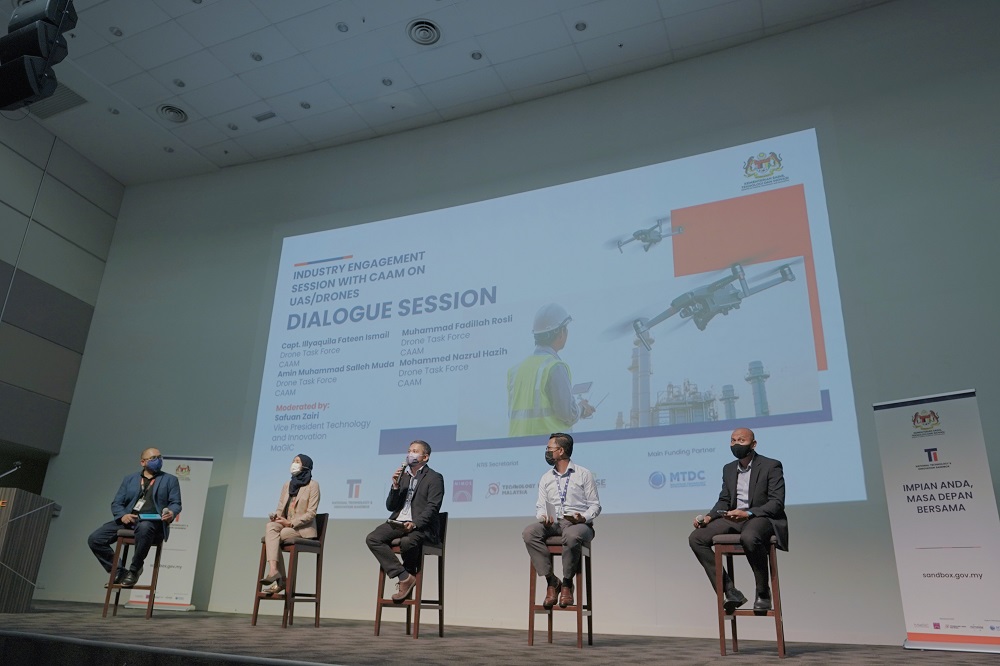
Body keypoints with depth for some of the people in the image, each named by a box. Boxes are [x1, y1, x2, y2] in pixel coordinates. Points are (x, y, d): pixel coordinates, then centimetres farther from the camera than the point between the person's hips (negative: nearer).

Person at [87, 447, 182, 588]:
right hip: (128, 519, 4)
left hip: (153, 522, -4)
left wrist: (171, 513, -19)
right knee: (95, 539, -16)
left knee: (144, 527, -40)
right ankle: (119, 571, 1)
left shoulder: (170, 480, 14)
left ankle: (134, 570, -18)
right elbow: (116, 503, 14)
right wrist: (122, 515, -10)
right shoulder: (129, 479, 20)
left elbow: (175, 503, 6)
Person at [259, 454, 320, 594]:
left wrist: (290, 523, -19)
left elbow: (311, 513, -10)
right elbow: (280, 508, 13)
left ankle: (279, 579, -18)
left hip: (303, 529, -5)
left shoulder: (313, 485, -3)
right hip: (286, 526, 5)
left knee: (271, 536, -27)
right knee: (270, 527, -27)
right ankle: (273, 571, -35)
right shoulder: (287, 485, 16)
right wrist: (275, 515, -11)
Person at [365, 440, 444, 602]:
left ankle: (410, 573, -3)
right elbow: (390, 506, 15)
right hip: (398, 522, 6)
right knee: (372, 539, -19)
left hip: (421, 525, -6)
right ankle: (404, 577, -18)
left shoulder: (434, 478, 1)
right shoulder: (402, 476, 18)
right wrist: (395, 486, -2)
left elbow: (432, 508, -10)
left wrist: (415, 523, -25)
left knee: (407, 542, -36)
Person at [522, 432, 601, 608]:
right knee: (529, 532, -27)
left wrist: (584, 517, -17)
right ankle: (551, 581, -20)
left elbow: (595, 505, 4)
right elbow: (540, 506, 13)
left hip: (579, 524, -4)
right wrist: (543, 517, -10)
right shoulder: (546, 478, 18)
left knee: (571, 535, -41)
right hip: (553, 524, 4)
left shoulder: (583, 474, 6)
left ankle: (567, 583, -20)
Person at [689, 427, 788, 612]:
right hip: (733, 518, 7)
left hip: (762, 518, -6)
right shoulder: (728, 469, 16)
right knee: (696, 538, -13)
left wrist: (748, 513, -26)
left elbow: (777, 503, -11)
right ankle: (729, 590, -13)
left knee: (749, 538, -41)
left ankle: (763, 593, -16)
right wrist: (709, 517, -4)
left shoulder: (771, 466, -4)